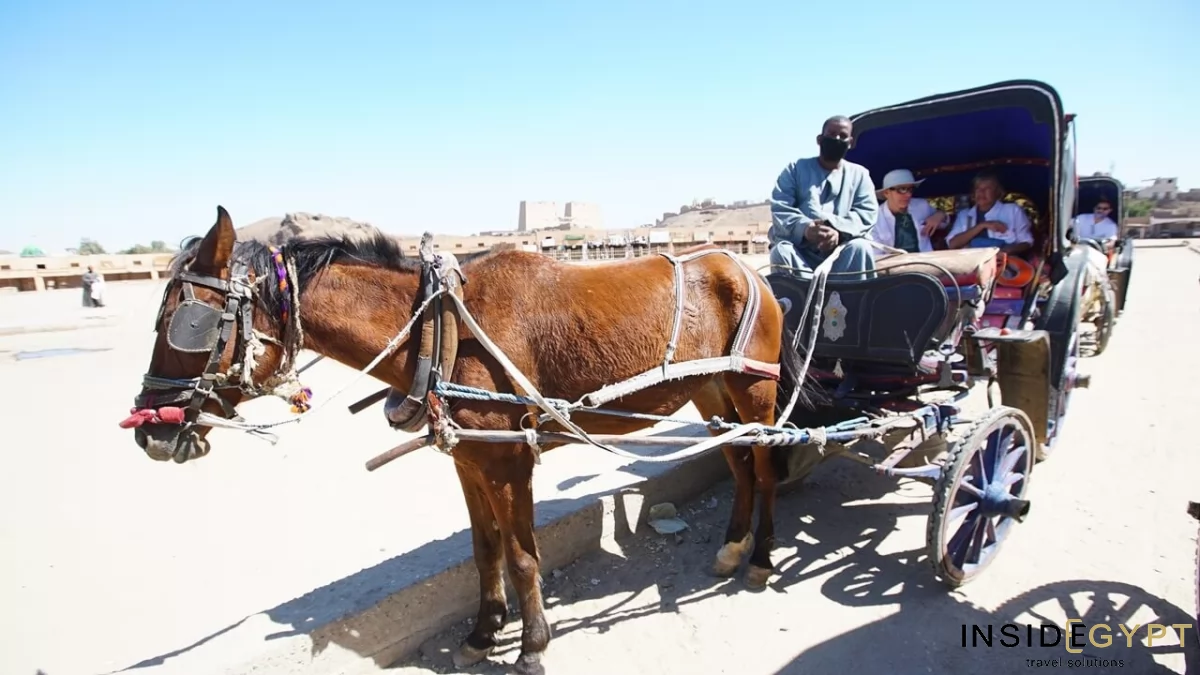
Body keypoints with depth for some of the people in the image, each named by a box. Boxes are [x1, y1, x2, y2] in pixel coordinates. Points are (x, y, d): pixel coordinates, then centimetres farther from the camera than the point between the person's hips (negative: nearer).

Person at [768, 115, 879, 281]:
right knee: (781, 251, -32)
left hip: (840, 252, 1)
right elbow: (780, 208, -3)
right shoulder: (796, 168, 11)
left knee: (860, 247, -30)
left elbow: (867, 212, 1)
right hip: (801, 251, -1)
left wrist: (839, 230, -22)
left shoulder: (859, 174, 16)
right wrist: (804, 228, -25)